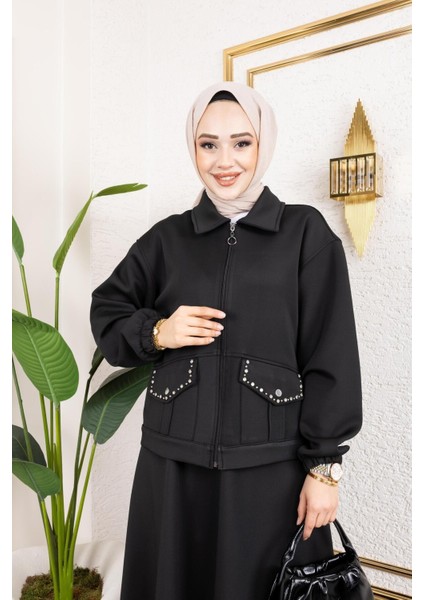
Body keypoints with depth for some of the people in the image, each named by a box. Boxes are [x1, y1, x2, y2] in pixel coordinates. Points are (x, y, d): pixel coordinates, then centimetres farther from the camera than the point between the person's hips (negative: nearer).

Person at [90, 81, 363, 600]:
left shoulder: (306, 233, -1)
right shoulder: (169, 238, 6)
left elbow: (331, 358, -4)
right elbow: (106, 312, 14)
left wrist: (324, 467, -7)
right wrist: (156, 333, -6)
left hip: (272, 466, -2)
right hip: (174, 463, 3)